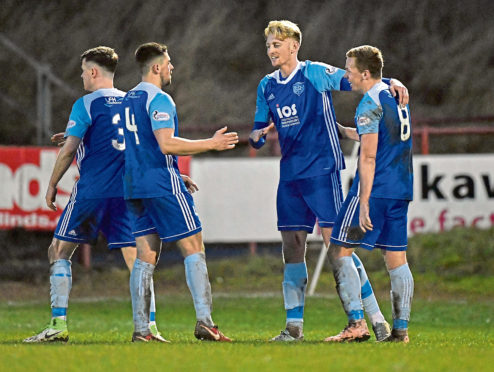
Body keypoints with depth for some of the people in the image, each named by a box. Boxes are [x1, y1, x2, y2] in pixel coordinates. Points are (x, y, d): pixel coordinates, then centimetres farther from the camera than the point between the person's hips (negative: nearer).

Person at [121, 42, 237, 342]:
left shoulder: (128, 99, 17)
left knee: (146, 256, 7)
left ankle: (141, 329, 1)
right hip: (162, 183, -8)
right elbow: (166, 144, -21)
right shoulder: (158, 99, -11)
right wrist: (211, 144, -15)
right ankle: (204, 321, -14)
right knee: (194, 248, -5)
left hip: (135, 183, 8)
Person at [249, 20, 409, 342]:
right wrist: (257, 136, -5)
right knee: (292, 246, 4)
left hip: (322, 170, -6)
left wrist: (391, 83, -25)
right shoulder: (267, 86, 13)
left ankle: (376, 319, -7)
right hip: (290, 175, 6)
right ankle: (294, 325, 10)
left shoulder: (316, 73, -4)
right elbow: (259, 130, 20)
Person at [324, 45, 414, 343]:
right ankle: (401, 329, 6)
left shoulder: (370, 104, -12)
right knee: (396, 258, 9)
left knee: (340, 251, -2)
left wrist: (364, 202, -18)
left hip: (375, 188, -8)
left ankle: (357, 323, -11)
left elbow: (369, 155, -17)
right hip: (402, 189, 8)